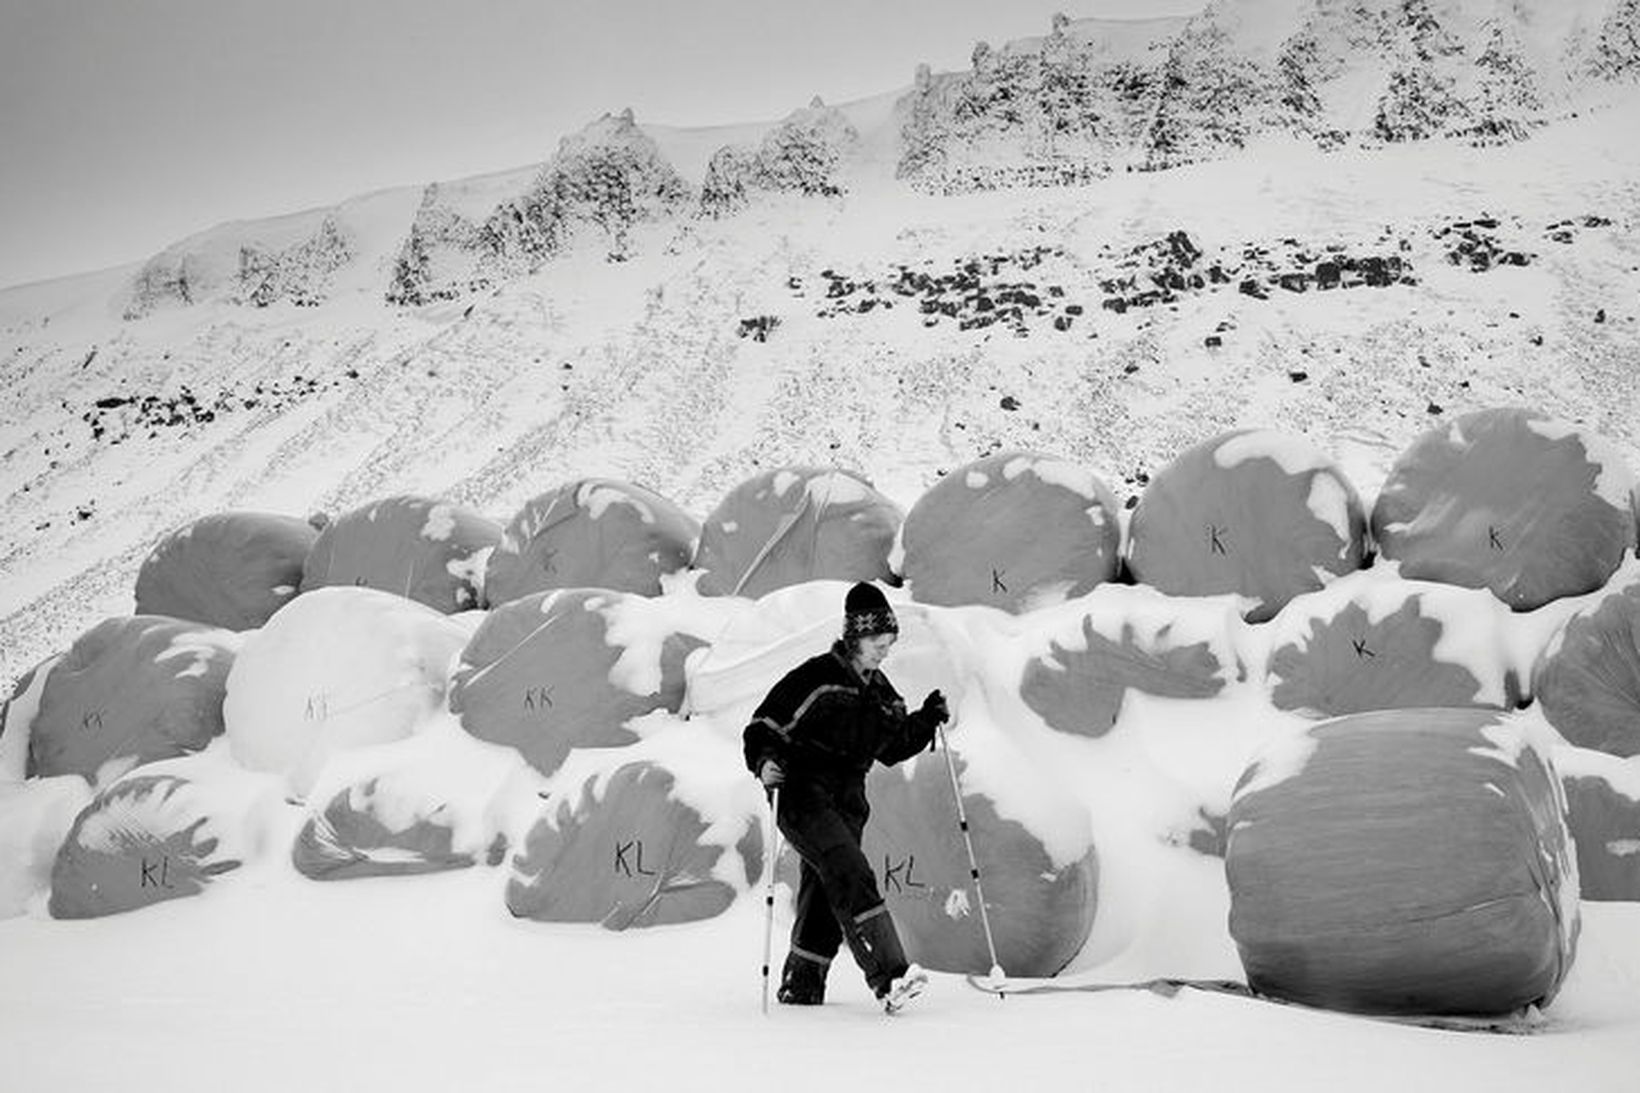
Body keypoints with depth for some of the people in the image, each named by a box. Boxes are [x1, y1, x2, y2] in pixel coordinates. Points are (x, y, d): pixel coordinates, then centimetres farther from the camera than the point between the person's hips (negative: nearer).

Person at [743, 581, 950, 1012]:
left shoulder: (879, 691, 15)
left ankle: (800, 986, 22)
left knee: (825, 898, 7)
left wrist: (927, 720, 11)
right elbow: (764, 725, -5)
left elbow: (892, 748, 23)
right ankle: (889, 976, -30)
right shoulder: (815, 676, -6)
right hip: (804, 795, -7)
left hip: (847, 804, 7)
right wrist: (764, 762, -22)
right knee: (851, 876, -22)